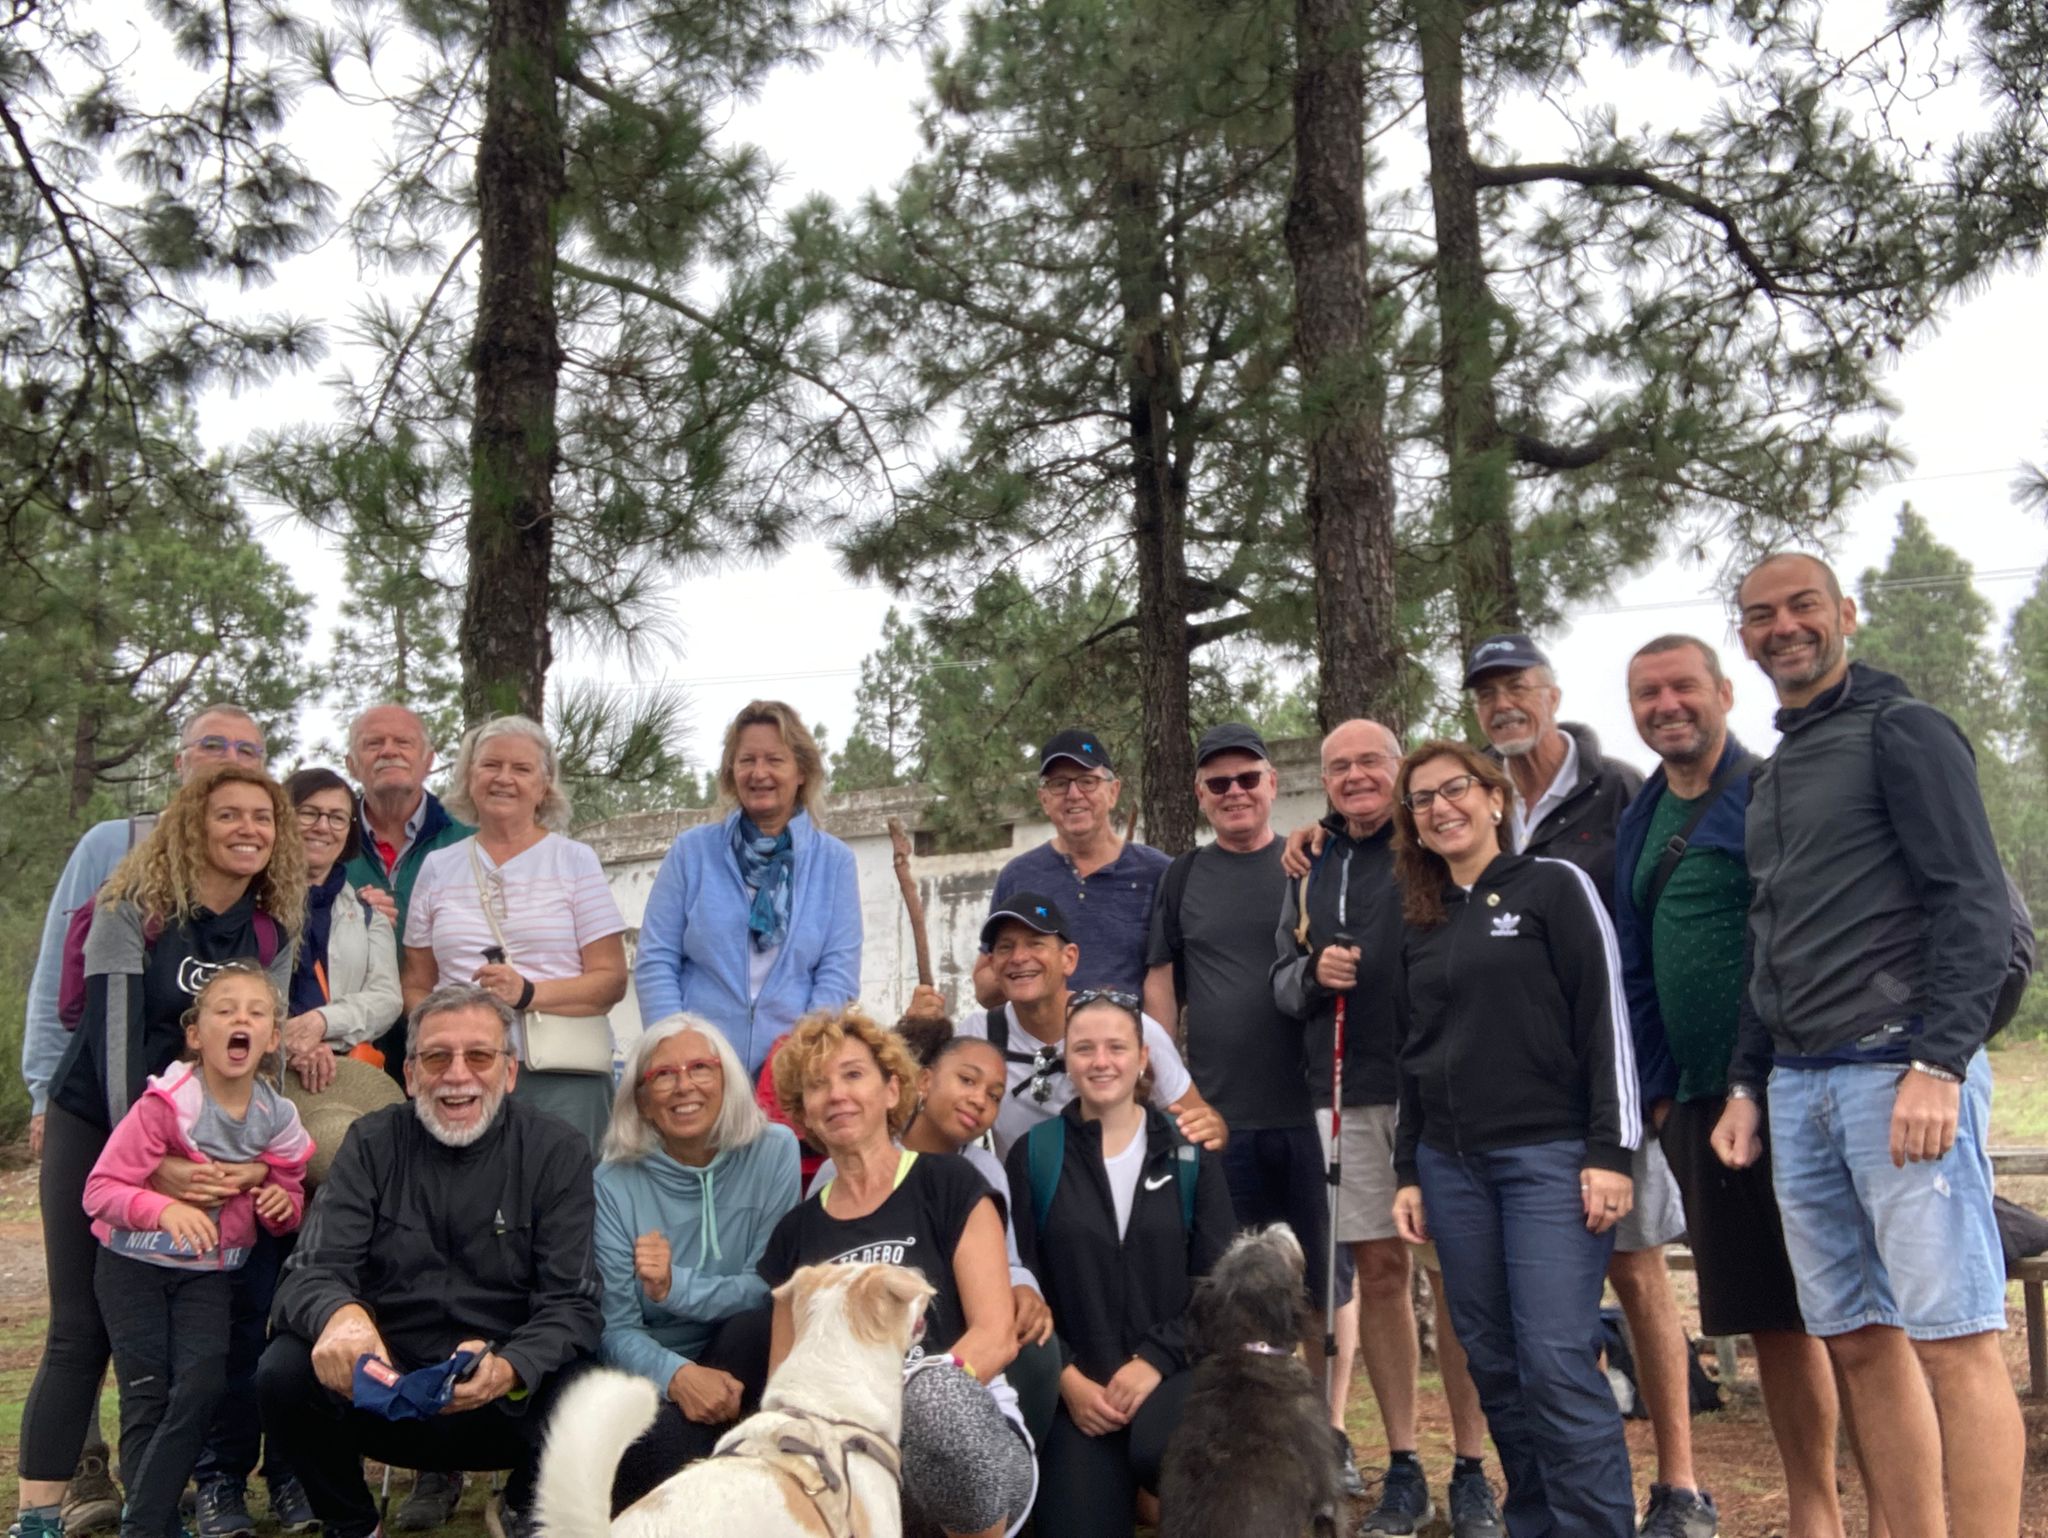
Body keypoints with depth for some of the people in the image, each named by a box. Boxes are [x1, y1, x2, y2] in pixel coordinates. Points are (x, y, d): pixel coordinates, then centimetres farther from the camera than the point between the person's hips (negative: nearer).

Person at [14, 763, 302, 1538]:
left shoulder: (274, 931, 1)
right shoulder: (135, 907, -12)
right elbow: (114, 1032, -20)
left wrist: (262, 1157, -17)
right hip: (96, 1127, -4)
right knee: (82, 1329, -4)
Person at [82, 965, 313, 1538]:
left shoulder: (276, 1119, -5)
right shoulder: (166, 1103, -18)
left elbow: (288, 1205, 11)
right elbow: (101, 1188, -20)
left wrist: (283, 1204, -13)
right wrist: (164, 1208, -36)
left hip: (208, 1274, 3)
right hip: (133, 1264, -3)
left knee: (201, 1389, -10)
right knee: (146, 1397, -1)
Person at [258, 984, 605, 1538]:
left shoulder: (557, 1152, -4)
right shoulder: (374, 1143, 0)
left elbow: (573, 1303, -11)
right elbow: (312, 1270, -10)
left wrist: (510, 1369, -33)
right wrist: (339, 1314, -35)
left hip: (510, 1402, -1)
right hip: (384, 1389, 1)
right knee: (284, 1371, -25)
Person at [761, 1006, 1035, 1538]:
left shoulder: (950, 1187, 5)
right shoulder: (795, 1232, 16)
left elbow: (996, 1335, -3)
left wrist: (920, 1397, -22)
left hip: (966, 1437, -1)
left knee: (937, 1389, -38)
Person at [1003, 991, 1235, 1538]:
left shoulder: (1189, 1152, 5)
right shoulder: (1033, 1155, 3)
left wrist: (1156, 1359, -12)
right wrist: (1066, 1378, -10)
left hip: (1173, 1369, -1)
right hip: (1078, 1385, 1)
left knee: (1158, 1451, -32)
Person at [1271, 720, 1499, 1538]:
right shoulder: (1311, 872, 15)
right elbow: (1281, 983, 17)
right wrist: (1313, 974, -6)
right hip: (1348, 1094, 4)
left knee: (1453, 1275, 0)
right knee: (1378, 1272, 7)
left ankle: (1471, 1472, 11)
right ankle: (1402, 1469, 17)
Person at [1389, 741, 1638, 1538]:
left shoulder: (1554, 886, 0)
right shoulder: (1422, 925, 15)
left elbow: (1605, 1016, -6)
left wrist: (1610, 1151, -13)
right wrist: (1408, 1171, 15)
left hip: (1551, 1154, -5)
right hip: (1452, 1166, 5)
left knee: (1557, 1360, -11)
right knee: (1495, 1366, 6)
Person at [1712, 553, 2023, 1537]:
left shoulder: (1901, 731, -1)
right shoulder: (1770, 777, 21)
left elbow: (1976, 906, -10)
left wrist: (1939, 1063, -18)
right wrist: (1746, 1085, 18)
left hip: (1900, 1070, -7)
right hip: (1798, 1087, 7)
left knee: (1952, 1336, -7)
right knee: (1856, 1339, 7)